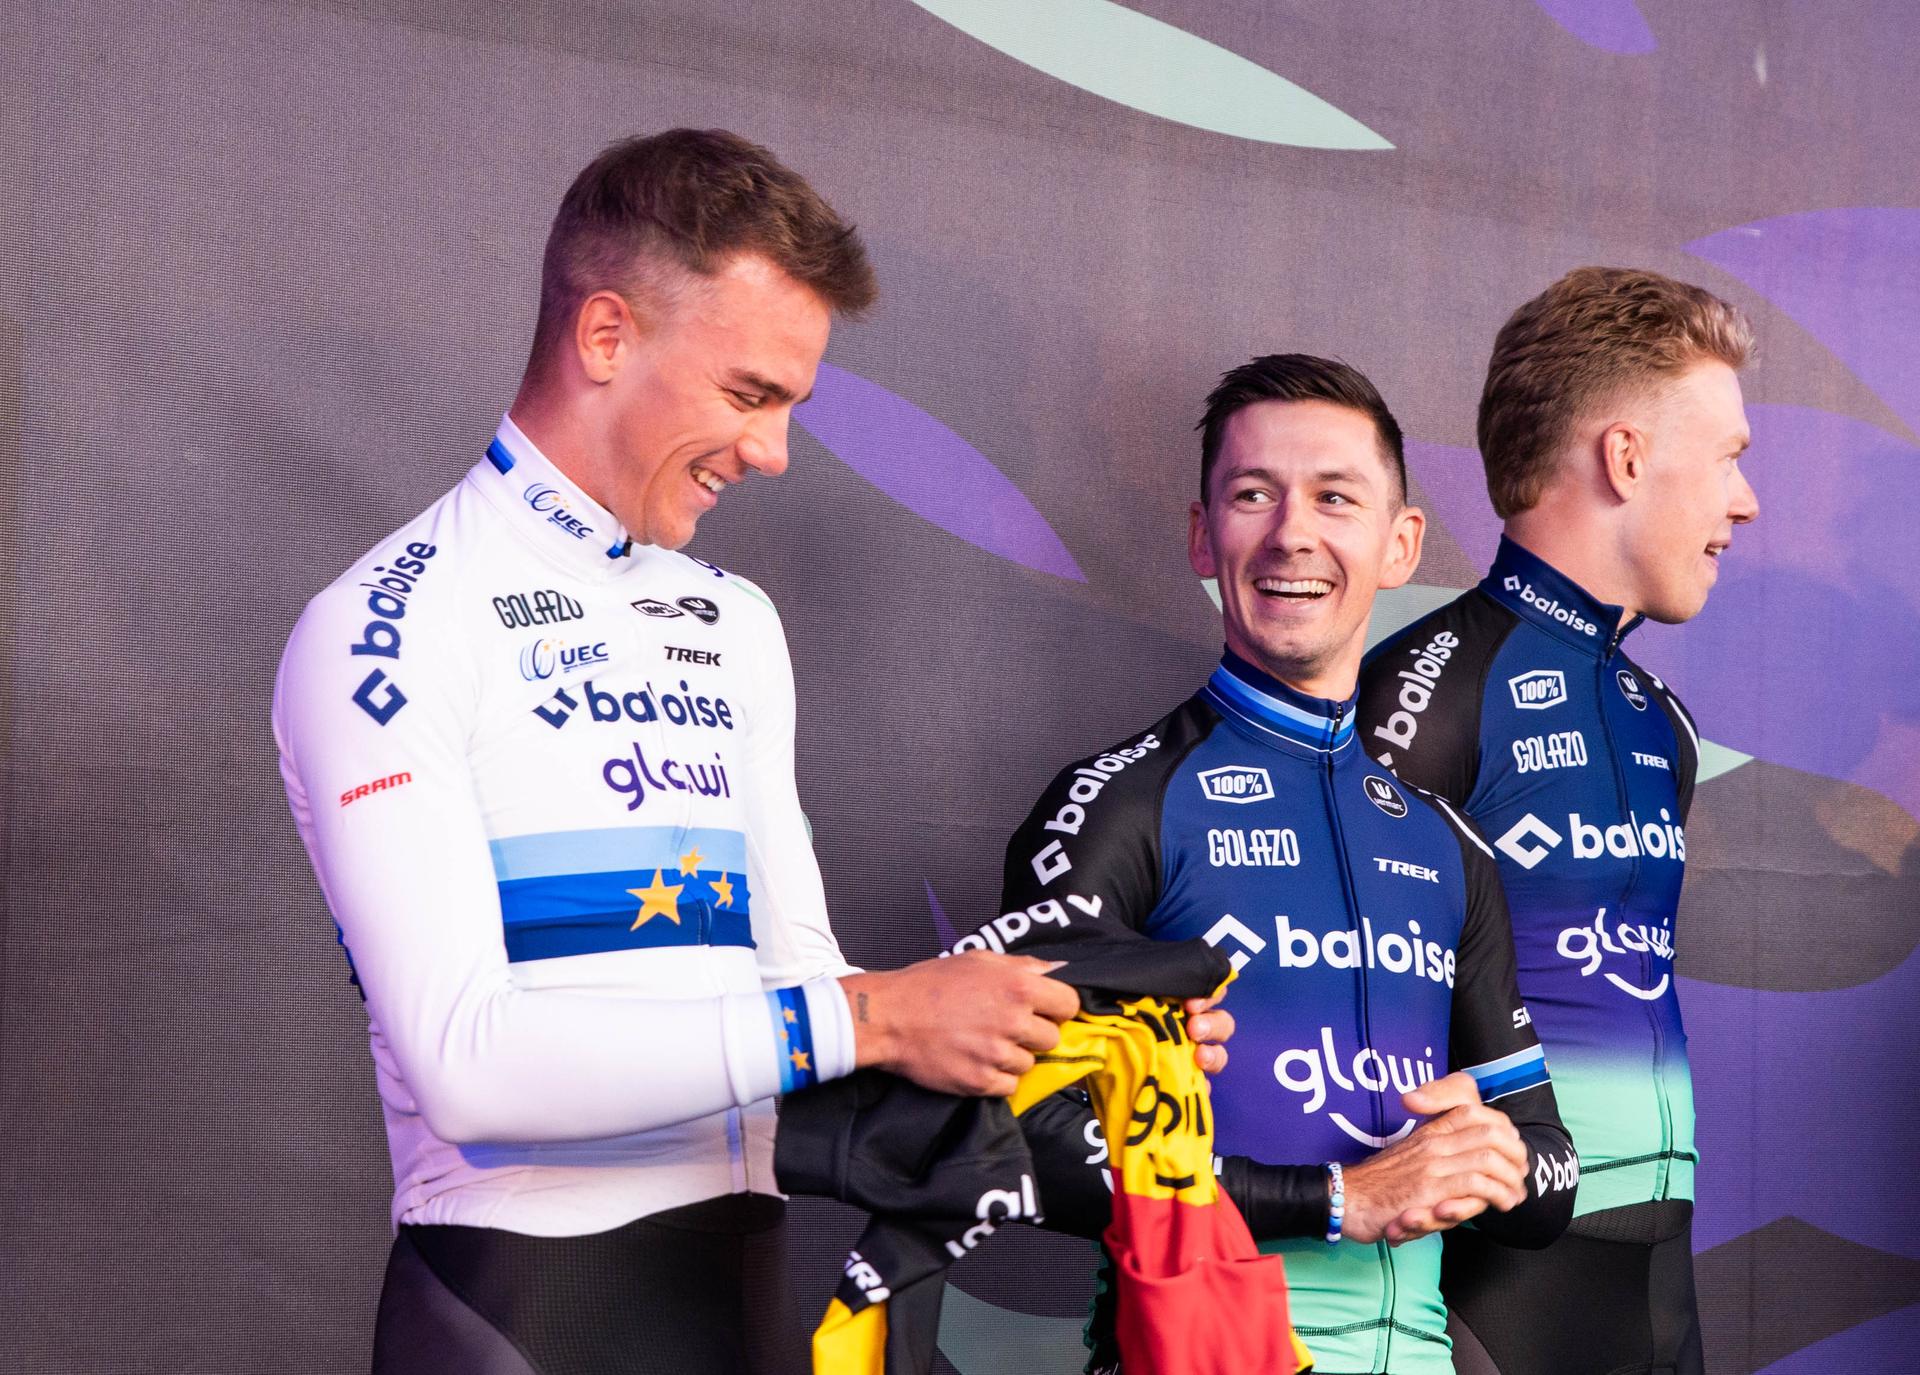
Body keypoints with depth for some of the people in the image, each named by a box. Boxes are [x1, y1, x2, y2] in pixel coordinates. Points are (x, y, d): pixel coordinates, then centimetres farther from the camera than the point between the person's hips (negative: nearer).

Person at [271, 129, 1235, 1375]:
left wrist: (1081, 1036, -2)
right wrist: (863, 1019, -22)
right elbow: (465, 1059, -20)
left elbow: (789, 967, 13)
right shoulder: (385, 630, -10)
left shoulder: (738, 626, 13)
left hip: (750, 1272, 7)